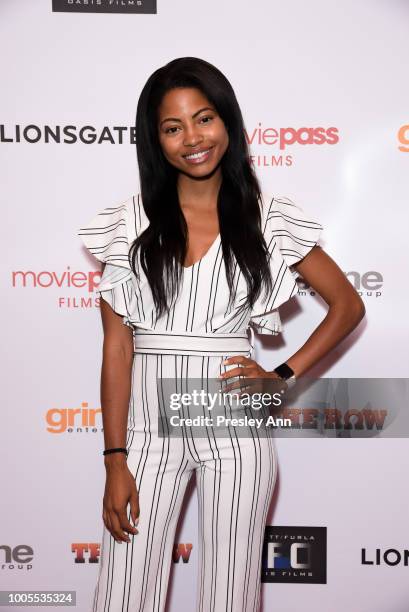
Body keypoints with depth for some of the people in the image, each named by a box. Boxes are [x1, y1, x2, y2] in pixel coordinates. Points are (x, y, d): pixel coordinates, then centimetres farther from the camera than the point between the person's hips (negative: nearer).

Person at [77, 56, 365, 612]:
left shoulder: (268, 220, 1)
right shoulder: (130, 224, 1)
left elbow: (348, 305, 9)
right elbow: (117, 345, -2)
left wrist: (284, 374, -3)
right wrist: (115, 461, -6)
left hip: (236, 426, 0)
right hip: (148, 425, 1)